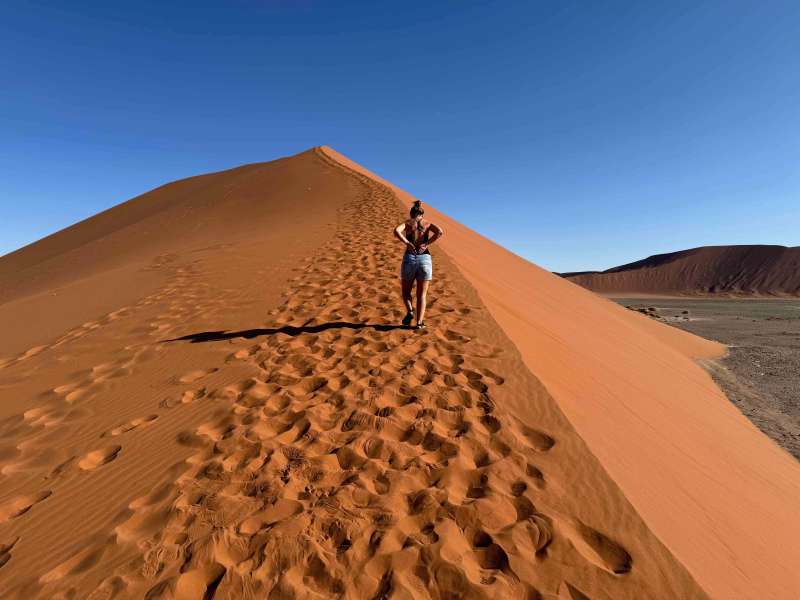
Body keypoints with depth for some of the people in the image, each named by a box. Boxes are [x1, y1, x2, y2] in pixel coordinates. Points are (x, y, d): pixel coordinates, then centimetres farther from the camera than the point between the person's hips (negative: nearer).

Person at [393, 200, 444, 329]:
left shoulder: (407, 223, 10)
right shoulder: (428, 223, 12)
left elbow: (396, 231, -13)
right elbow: (440, 232, -9)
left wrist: (407, 243, -8)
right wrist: (427, 244, -6)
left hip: (409, 259, -1)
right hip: (425, 259, 1)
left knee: (406, 291, 17)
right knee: (422, 294, 9)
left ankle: (409, 311, -7)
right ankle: (419, 322, 1)